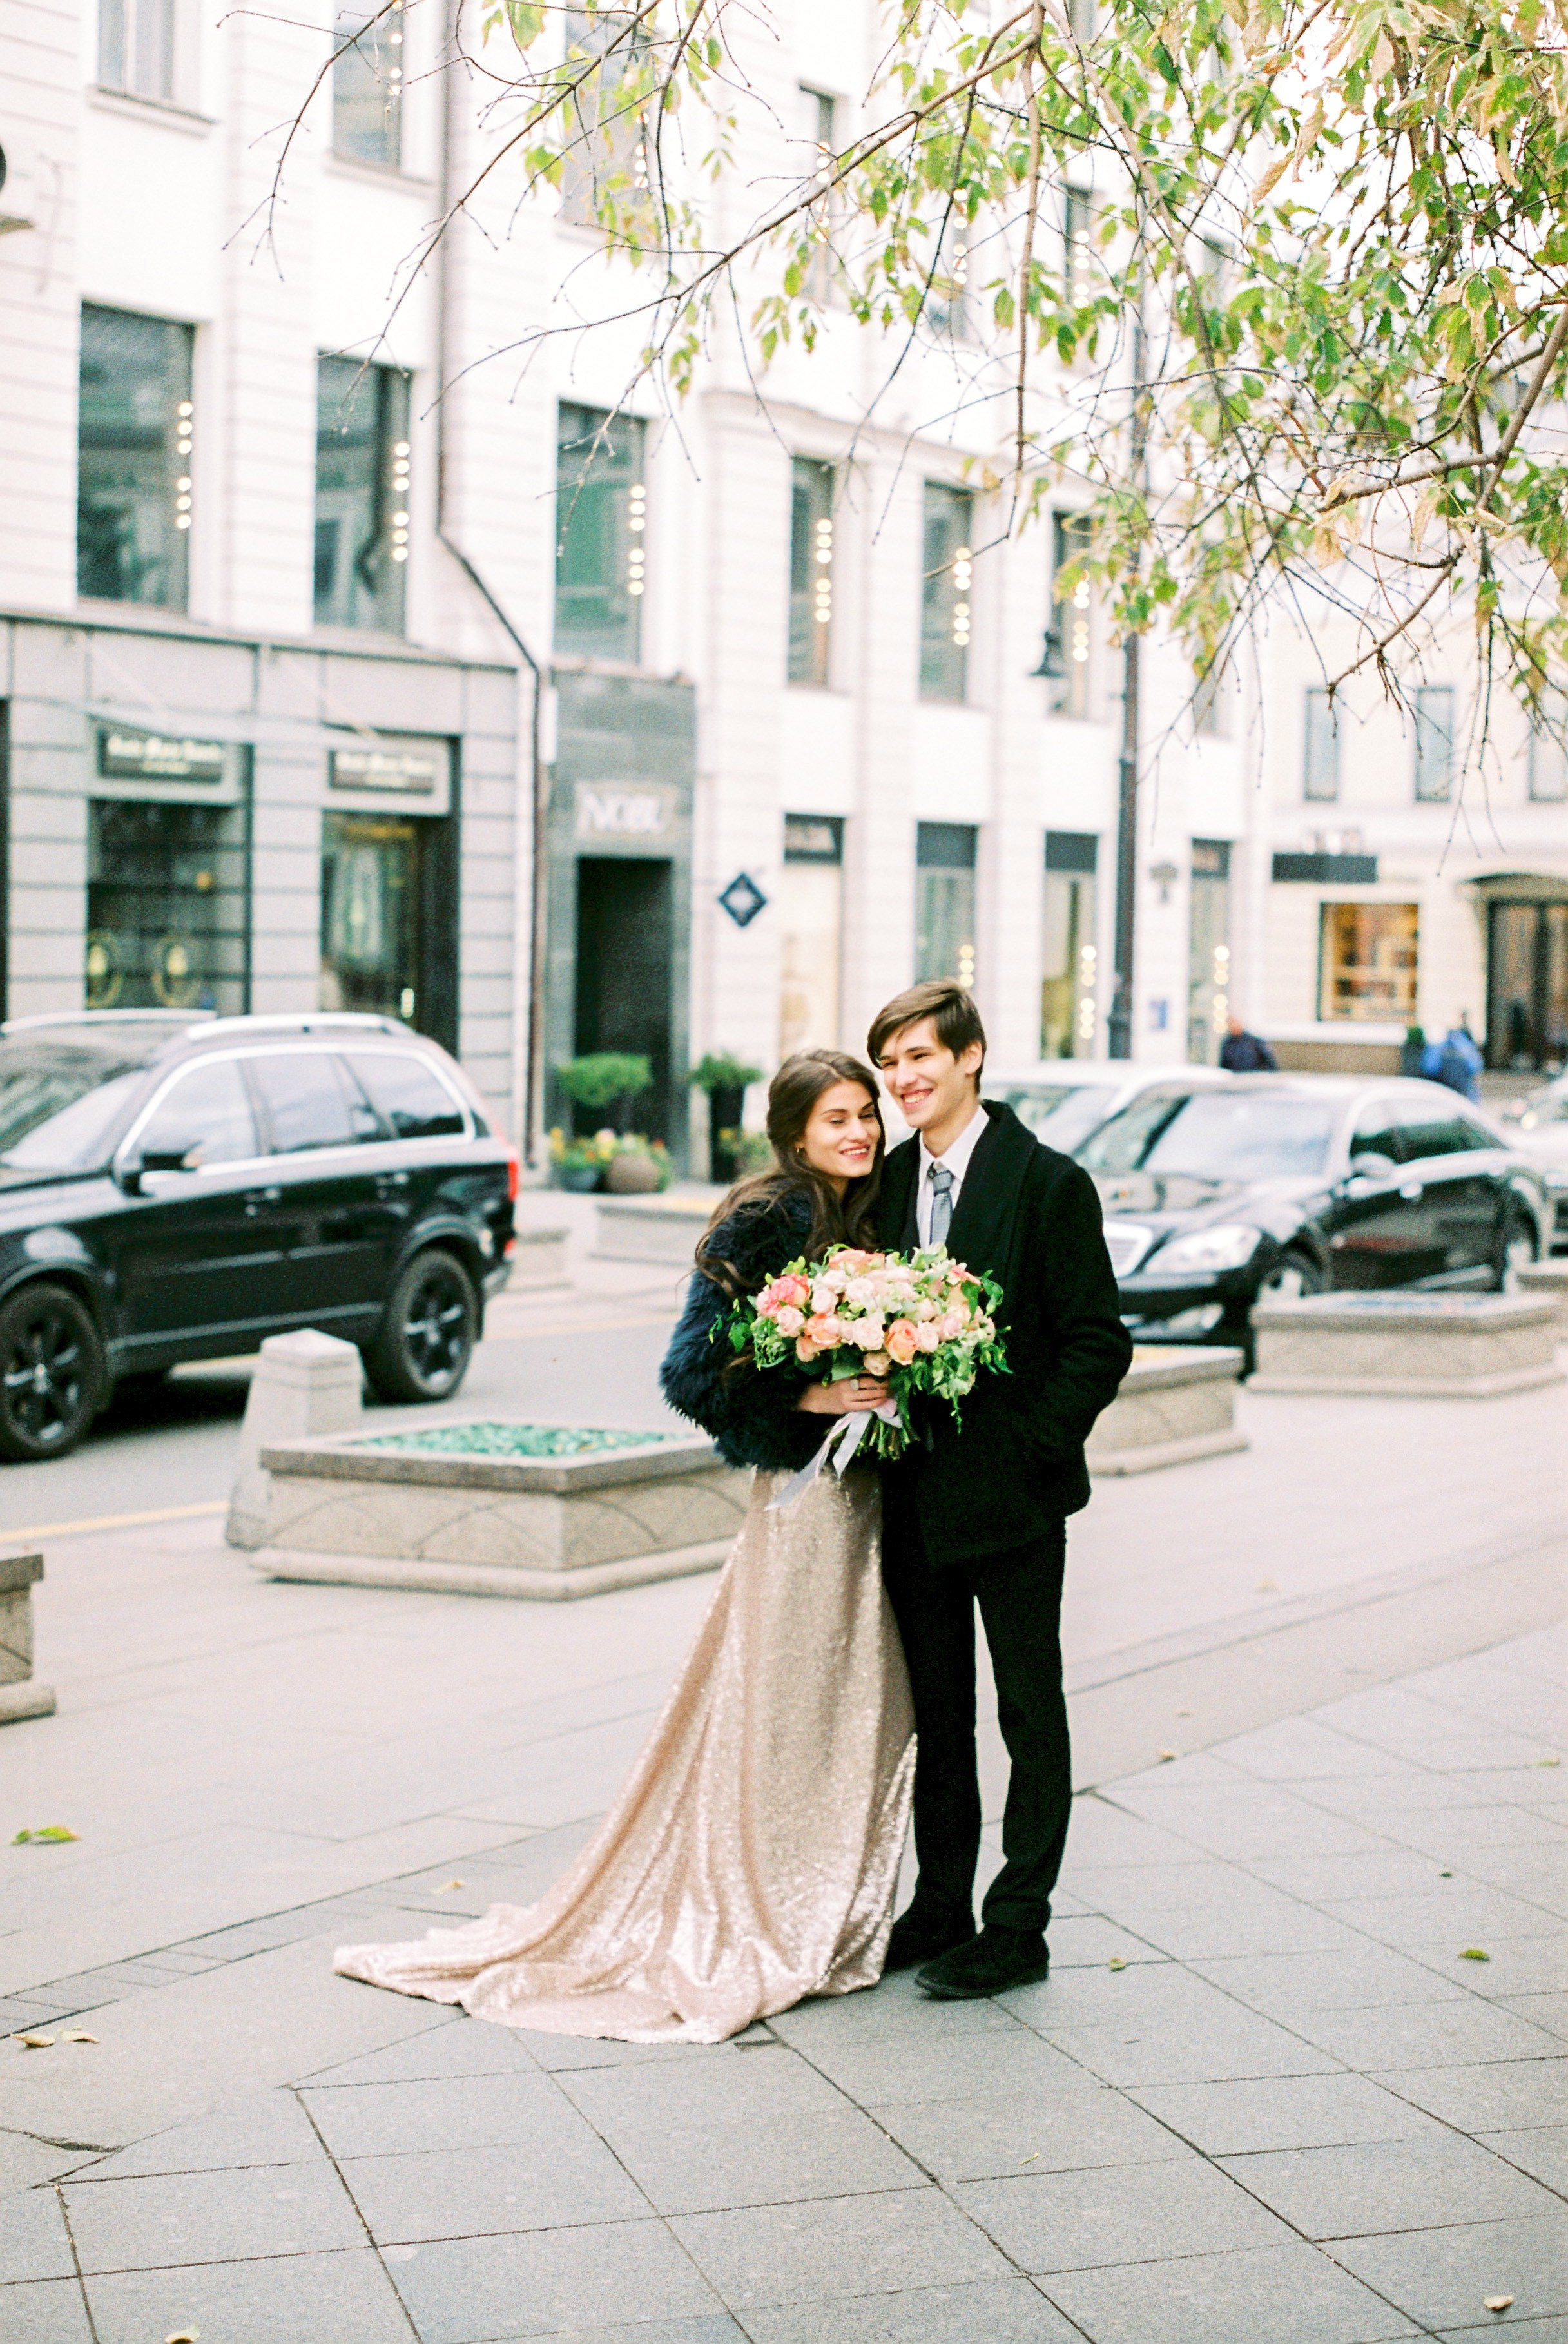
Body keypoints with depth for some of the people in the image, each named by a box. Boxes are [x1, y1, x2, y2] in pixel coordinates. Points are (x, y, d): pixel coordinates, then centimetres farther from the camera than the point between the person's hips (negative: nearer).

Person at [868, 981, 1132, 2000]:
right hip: (915, 1490, 6)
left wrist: (1032, 1447, -16)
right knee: (935, 1711, 14)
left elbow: (1099, 1343, -10)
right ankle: (940, 1910, 25)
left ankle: (1017, 1928, 12)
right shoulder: (889, 1182, 8)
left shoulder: (1049, 1183, -9)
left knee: (1031, 1712, 5)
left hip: (1012, 1493, -6)